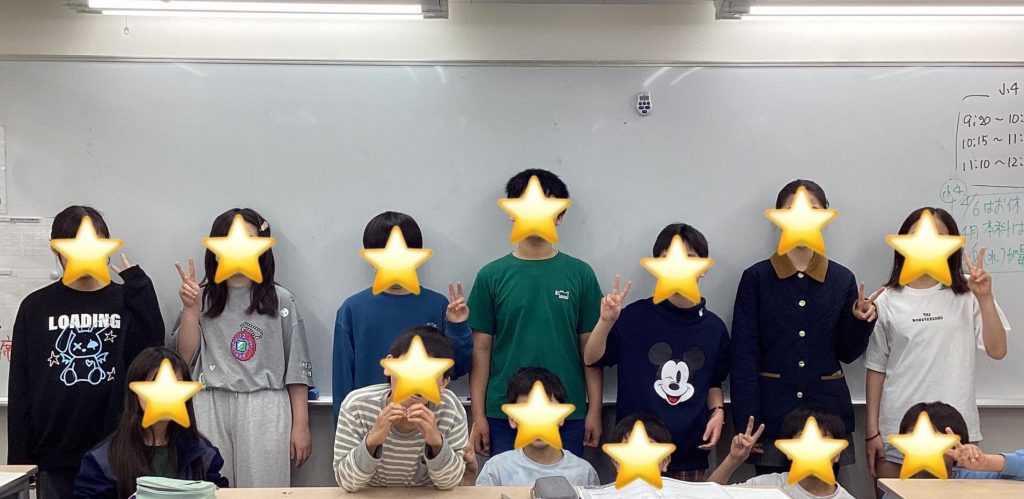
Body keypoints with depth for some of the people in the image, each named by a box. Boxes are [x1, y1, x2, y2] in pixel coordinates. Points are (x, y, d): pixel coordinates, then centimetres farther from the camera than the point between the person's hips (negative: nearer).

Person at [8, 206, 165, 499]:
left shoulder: (126, 302, 5)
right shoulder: (36, 307, 5)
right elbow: (21, 388, 5)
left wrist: (139, 288, -12)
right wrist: (19, 457, 1)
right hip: (55, 458, 0)